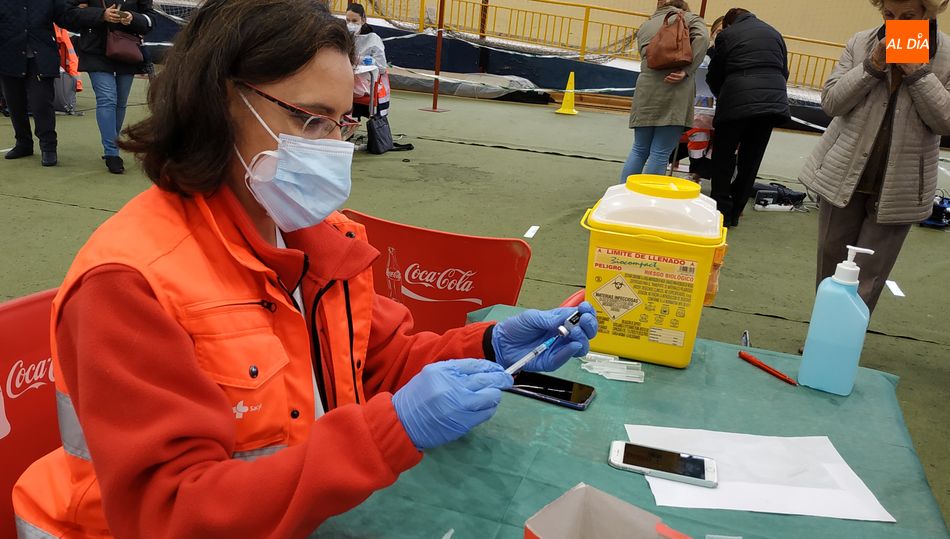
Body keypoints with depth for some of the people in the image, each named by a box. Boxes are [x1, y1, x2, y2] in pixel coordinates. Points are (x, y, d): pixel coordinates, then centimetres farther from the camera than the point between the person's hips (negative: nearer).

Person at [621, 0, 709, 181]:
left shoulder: (645, 26, 26)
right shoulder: (690, 18, 13)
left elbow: (645, 55, 19)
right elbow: (702, 38, -6)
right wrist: (685, 71, -11)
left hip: (646, 88, 4)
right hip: (676, 91, -4)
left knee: (639, 150, 12)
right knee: (660, 154, -2)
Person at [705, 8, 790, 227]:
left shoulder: (727, 34, 9)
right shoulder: (775, 34, 22)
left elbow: (714, 75, 13)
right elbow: (784, 72, 20)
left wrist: (721, 96, 31)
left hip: (738, 100, -4)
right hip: (774, 101, 4)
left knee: (724, 156, 7)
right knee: (751, 159, 9)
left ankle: (722, 212, 4)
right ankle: (734, 212, 13)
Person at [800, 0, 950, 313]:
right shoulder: (861, 44, 1)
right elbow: (830, 102, -3)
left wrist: (916, 72, -17)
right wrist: (873, 66, -15)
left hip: (898, 188, -1)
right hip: (843, 177, 2)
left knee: (868, 278, 1)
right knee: (831, 264, 13)